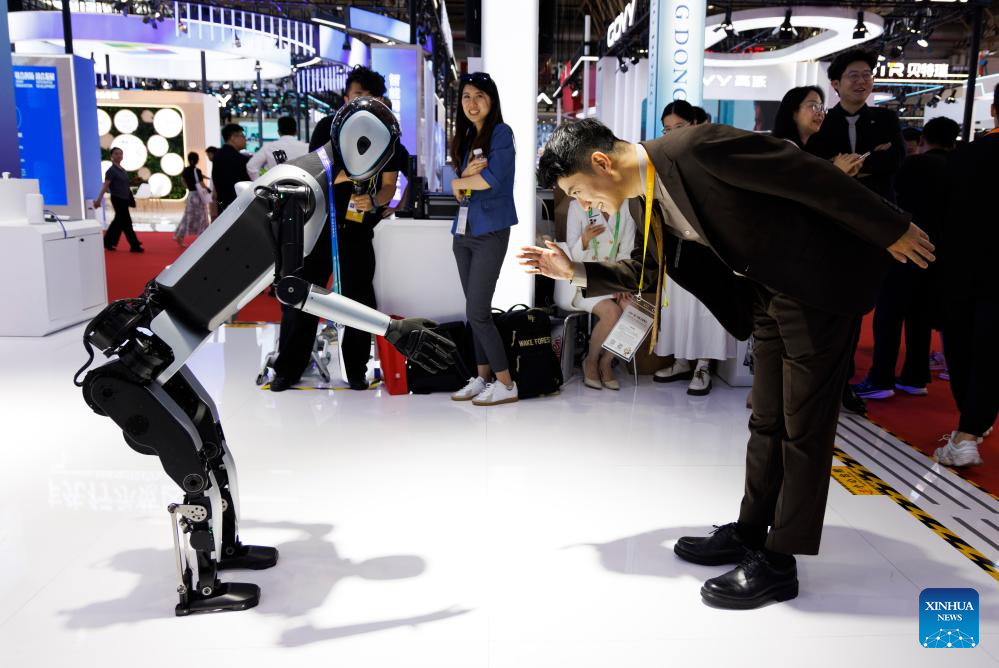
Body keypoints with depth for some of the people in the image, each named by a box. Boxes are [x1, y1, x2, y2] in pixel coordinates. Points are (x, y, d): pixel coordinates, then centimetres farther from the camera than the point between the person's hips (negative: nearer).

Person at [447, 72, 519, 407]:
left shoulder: (501, 132, -7)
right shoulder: (466, 138, 14)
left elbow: (493, 178, -20)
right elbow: (458, 191, 9)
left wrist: (457, 181, -3)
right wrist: (467, 176, -14)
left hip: (490, 232, -7)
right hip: (463, 232, 7)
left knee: (477, 312, -9)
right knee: (476, 311, 10)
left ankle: (506, 384, 0)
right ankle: (482, 378, 18)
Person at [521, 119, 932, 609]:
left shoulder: (694, 147, -24)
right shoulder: (653, 199, 3)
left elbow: (806, 173, -21)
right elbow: (648, 269, 17)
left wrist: (890, 229, -15)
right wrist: (577, 272, 3)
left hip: (820, 278, -8)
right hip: (770, 292, 8)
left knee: (803, 426, -1)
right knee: (767, 420, 15)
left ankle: (778, 562, 9)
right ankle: (750, 533, 28)